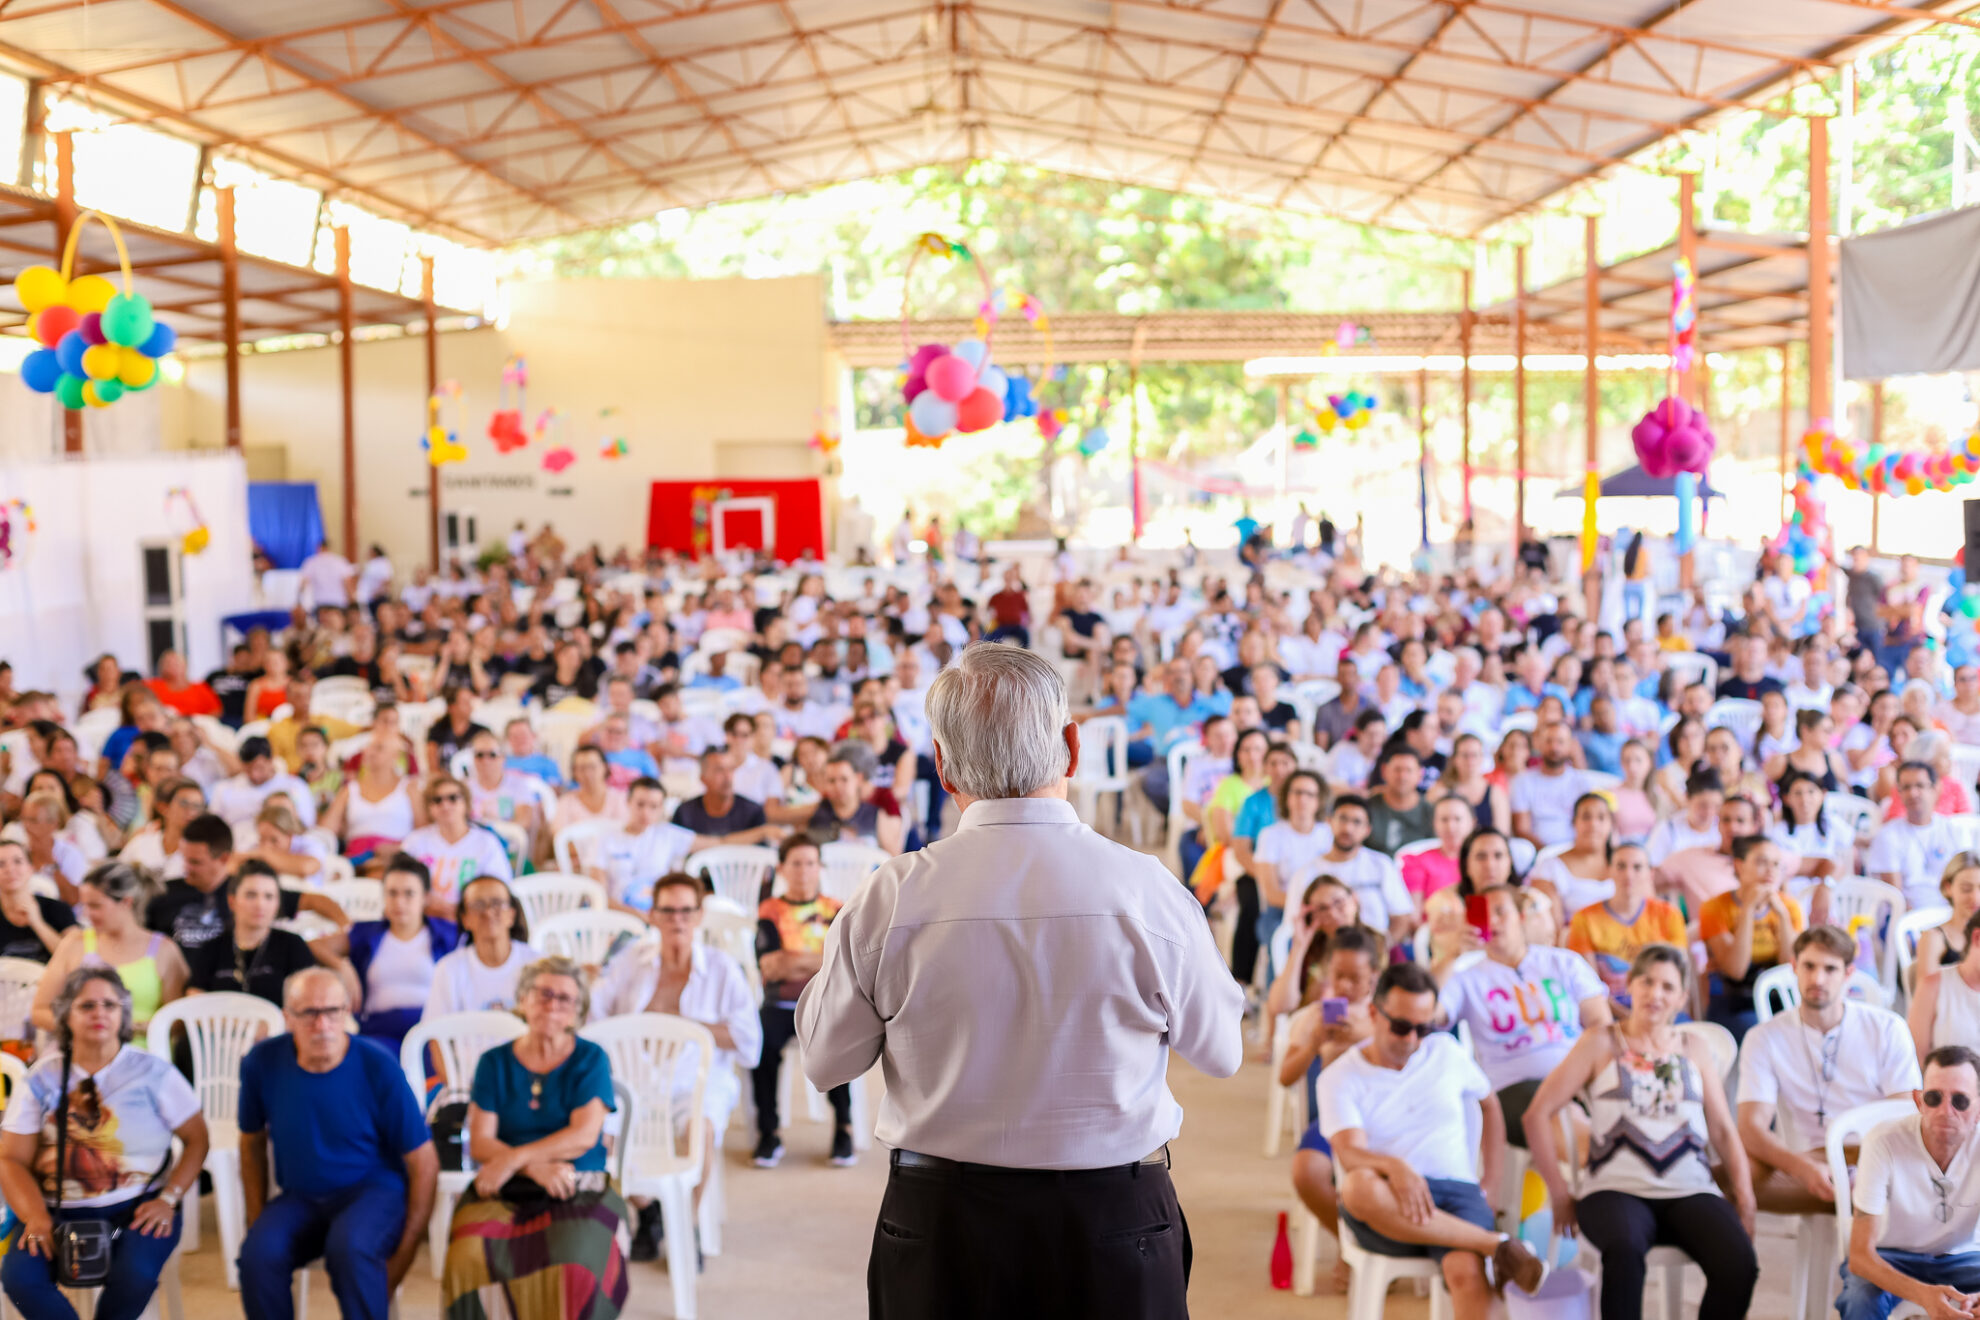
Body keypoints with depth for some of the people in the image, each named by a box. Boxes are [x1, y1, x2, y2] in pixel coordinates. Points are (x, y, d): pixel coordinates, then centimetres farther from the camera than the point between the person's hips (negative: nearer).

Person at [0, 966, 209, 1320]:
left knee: (135, 1274, -32)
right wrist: (36, 1218, -15)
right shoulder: (42, 1080, 6)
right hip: (60, 1211, 2)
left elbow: (197, 1139, 5)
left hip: (136, 1209, -1)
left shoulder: (152, 1072, 3)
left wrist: (168, 1199, -9)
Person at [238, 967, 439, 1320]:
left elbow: (423, 1163, -8)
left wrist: (403, 1257, -12)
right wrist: (257, 1221, 1)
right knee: (259, 1252, -29)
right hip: (300, 1198, 3)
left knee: (349, 1245, -36)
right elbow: (253, 1143, 11)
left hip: (374, 1190, -3)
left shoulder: (378, 1067, -14)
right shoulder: (262, 1063, -6)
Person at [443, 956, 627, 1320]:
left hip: (578, 1189, -2)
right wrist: (536, 1167, -14)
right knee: (471, 1256, -30)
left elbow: (584, 1135, -6)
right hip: (505, 1191, 2)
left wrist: (515, 1158, -15)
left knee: (572, 1261, -33)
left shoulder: (591, 1059, 7)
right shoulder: (495, 1063, 11)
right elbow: (479, 1142, 2)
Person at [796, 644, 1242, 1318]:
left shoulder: (885, 902, -12)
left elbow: (825, 1062, 2)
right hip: (1114, 1220, 0)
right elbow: (1222, 1052, 1)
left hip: (935, 1228, 1)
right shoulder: (1147, 889, -14)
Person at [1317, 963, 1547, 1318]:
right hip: (1388, 1209, -1)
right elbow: (1350, 1154, -13)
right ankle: (1496, 1246, -31)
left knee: (1466, 1270, -35)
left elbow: (1489, 1104, 28)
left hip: (1456, 1192, 1)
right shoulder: (1339, 1077, 3)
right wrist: (1393, 1166, -35)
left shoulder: (1446, 1051, 14)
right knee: (1358, 1185, -40)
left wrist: (1490, 1183, 17)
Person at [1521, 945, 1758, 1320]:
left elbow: (1723, 1130, 15)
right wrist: (1560, 1195, 0)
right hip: (1617, 1190, -3)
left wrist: (1745, 1201, 1)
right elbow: (1538, 1113, 3)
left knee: (1739, 1263, -27)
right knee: (1625, 1248, -37)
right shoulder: (1600, 1044, 9)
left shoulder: (1696, 1049, 18)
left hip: (1691, 1193, 3)